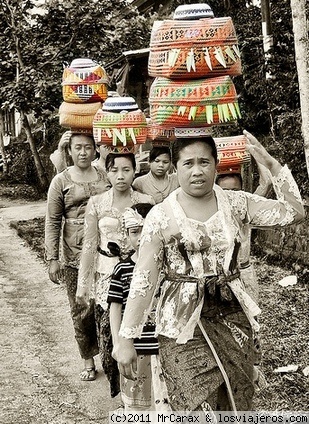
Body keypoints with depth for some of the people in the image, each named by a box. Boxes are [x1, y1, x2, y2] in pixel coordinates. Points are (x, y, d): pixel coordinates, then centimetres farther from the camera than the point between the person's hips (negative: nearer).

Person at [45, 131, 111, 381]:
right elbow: (52, 222, 0)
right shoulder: (61, 181, 0)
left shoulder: (105, 177, 7)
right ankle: (88, 360, 22)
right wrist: (52, 259, -5)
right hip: (75, 255, -1)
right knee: (81, 311, 6)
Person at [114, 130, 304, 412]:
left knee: (237, 406, 10)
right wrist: (126, 340, -7)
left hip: (233, 319, 3)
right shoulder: (161, 216, -5)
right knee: (195, 409, -7)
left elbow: (294, 212, -3)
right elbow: (144, 279, -6)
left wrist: (271, 163, -8)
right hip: (183, 326, -3)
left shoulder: (236, 204, 3)